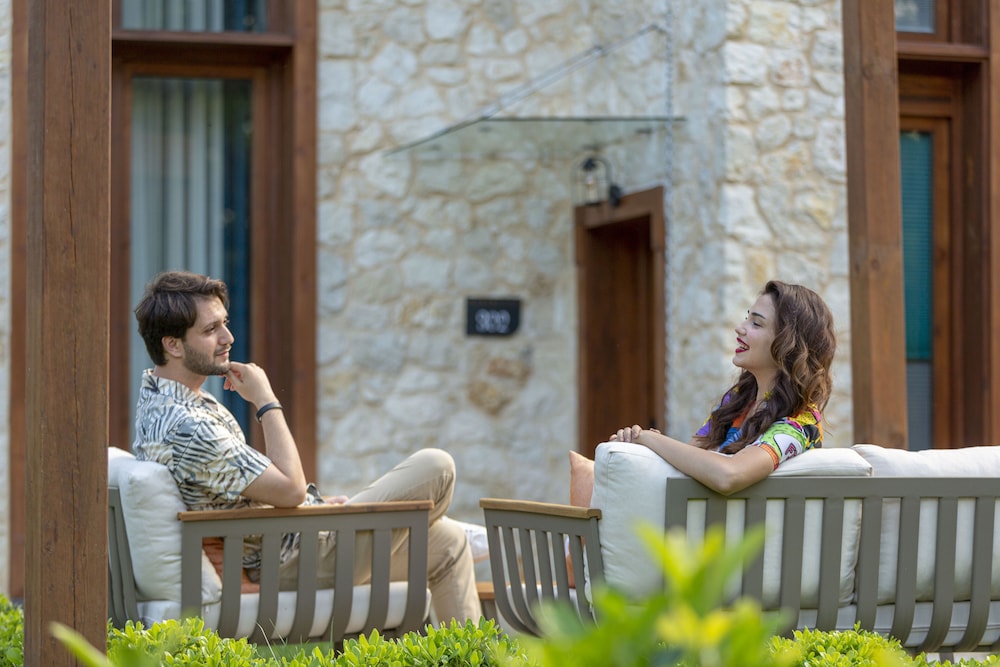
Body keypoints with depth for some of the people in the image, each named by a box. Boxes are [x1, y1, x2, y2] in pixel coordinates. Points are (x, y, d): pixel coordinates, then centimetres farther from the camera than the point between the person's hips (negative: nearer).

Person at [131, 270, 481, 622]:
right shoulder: (184, 427, -28)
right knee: (435, 467, -8)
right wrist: (266, 401, -18)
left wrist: (319, 502, 14)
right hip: (297, 558, -11)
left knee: (449, 541, 15)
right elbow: (290, 489, -26)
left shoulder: (158, 399, 7)